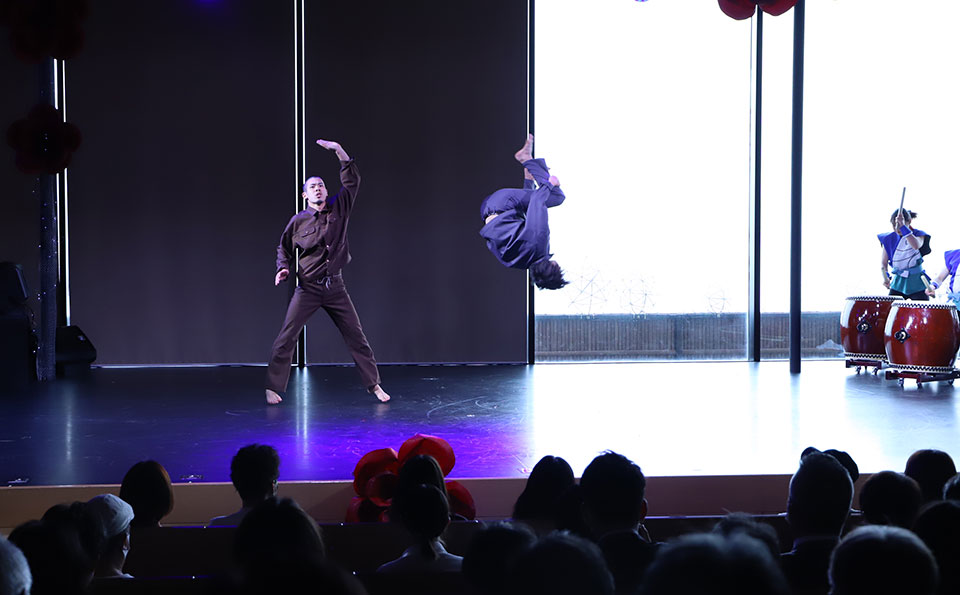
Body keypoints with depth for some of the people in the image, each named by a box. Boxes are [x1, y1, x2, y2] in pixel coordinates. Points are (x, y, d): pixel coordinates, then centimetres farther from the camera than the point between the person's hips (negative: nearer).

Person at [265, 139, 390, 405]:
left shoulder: (338, 209, 3)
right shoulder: (298, 220, 0)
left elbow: (351, 182, -2)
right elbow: (284, 248, 12)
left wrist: (340, 152, -11)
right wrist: (283, 268, -6)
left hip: (335, 286, 2)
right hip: (307, 288, -2)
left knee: (356, 336, 5)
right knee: (286, 337, -7)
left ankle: (374, 385, 14)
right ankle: (273, 388, 1)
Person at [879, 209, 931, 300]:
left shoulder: (918, 234, -7)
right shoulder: (889, 239, 3)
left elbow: (916, 246, -32)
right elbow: (884, 262, 5)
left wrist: (903, 227, -38)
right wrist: (886, 278, -15)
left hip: (917, 283, -3)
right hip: (898, 283, 3)